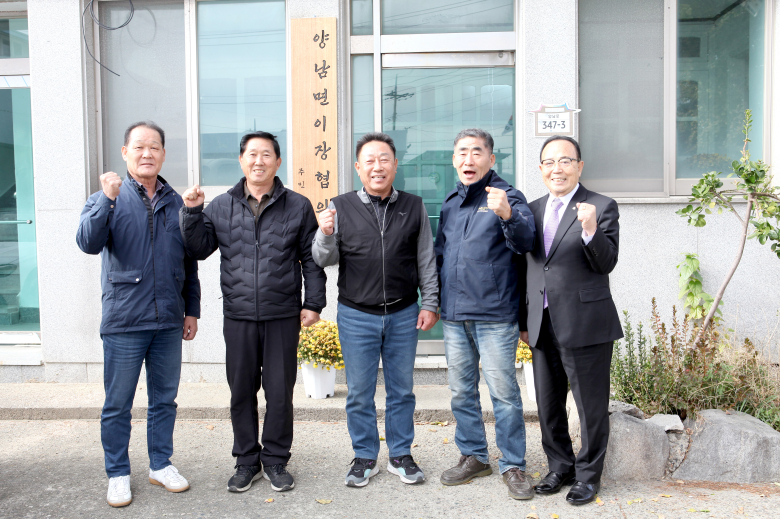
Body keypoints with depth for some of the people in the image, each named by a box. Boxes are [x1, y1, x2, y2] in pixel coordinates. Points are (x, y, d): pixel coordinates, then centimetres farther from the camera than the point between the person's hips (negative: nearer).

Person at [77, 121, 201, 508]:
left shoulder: (175, 203, 9)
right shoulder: (107, 199, -1)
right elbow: (88, 243, -18)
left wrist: (192, 310, 13)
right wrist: (107, 199, -28)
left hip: (169, 323, 3)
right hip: (124, 322, -3)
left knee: (164, 399, 13)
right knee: (118, 405, 6)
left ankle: (161, 465, 29)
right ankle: (118, 474, 22)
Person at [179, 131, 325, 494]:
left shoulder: (298, 206, 4)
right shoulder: (220, 206, 8)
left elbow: (311, 260, 4)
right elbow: (199, 249, 8)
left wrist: (313, 303, -1)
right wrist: (192, 212, -5)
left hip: (283, 317, -1)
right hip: (238, 316, 2)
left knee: (280, 392, 6)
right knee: (241, 392, 10)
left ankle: (276, 460, 23)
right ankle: (247, 461, 25)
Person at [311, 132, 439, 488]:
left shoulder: (413, 207, 3)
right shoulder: (341, 207, -1)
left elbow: (426, 260, 8)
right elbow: (325, 260, 0)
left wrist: (430, 303, 4)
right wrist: (325, 235, -20)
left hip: (404, 315, 1)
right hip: (356, 316, -1)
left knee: (402, 389, 12)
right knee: (359, 392, 8)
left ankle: (401, 455, 28)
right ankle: (365, 458, 25)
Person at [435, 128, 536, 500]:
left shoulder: (507, 197, -5)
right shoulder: (450, 203, 13)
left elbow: (525, 240, -22)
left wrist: (507, 215, -41)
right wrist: (436, 300, 15)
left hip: (495, 316, -6)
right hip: (454, 315, 6)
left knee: (504, 392, 1)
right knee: (461, 391, 13)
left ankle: (513, 465, 15)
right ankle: (473, 457, 28)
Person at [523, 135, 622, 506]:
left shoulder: (601, 207, -5)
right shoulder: (534, 209, 11)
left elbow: (607, 264, -14)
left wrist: (591, 230, -31)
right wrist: (525, 320, 15)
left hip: (585, 324, -5)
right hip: (543, 326, 6)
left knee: (591, 406, 7)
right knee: (548, 405, 16)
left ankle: (588, 476, 24)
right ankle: (560, 468, 34)